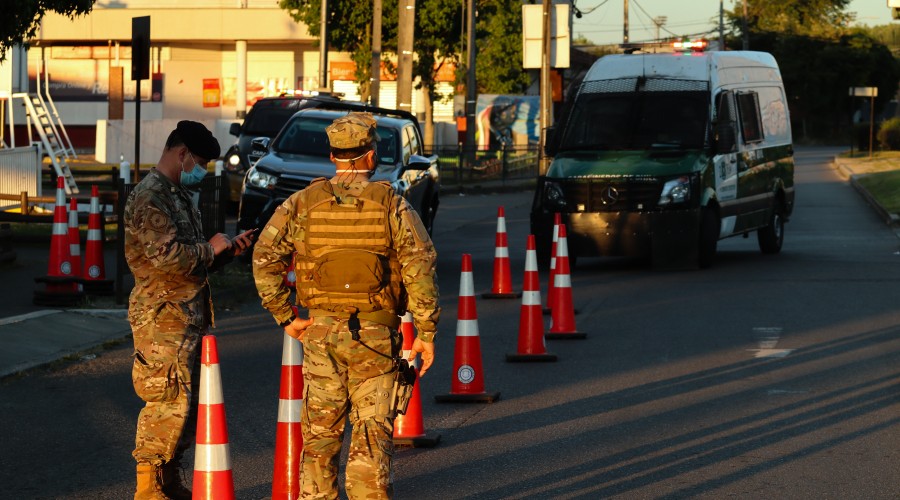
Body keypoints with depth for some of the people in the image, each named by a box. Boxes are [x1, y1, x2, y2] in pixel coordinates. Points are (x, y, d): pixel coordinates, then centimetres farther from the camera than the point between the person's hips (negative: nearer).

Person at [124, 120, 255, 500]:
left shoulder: (180, 195, 20)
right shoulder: (149, 196, -13)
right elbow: (166, 255, -24)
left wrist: (227, 250, 11)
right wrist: (210, 248, -11)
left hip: (188, 317, 10)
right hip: (162, 316, -10)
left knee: (186, 402, 12)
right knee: (168, 402, -10)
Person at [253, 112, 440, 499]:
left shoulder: (302, 204, 1)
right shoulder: (392, 205, -5)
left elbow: (264, 259, -2)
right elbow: (420, 268, -9)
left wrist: (284, 317, 6)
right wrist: (426, 333, -4)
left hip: (321, 332, 2)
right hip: (376, 335, -2)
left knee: (320, 431, 11)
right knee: (372, 432, 2)